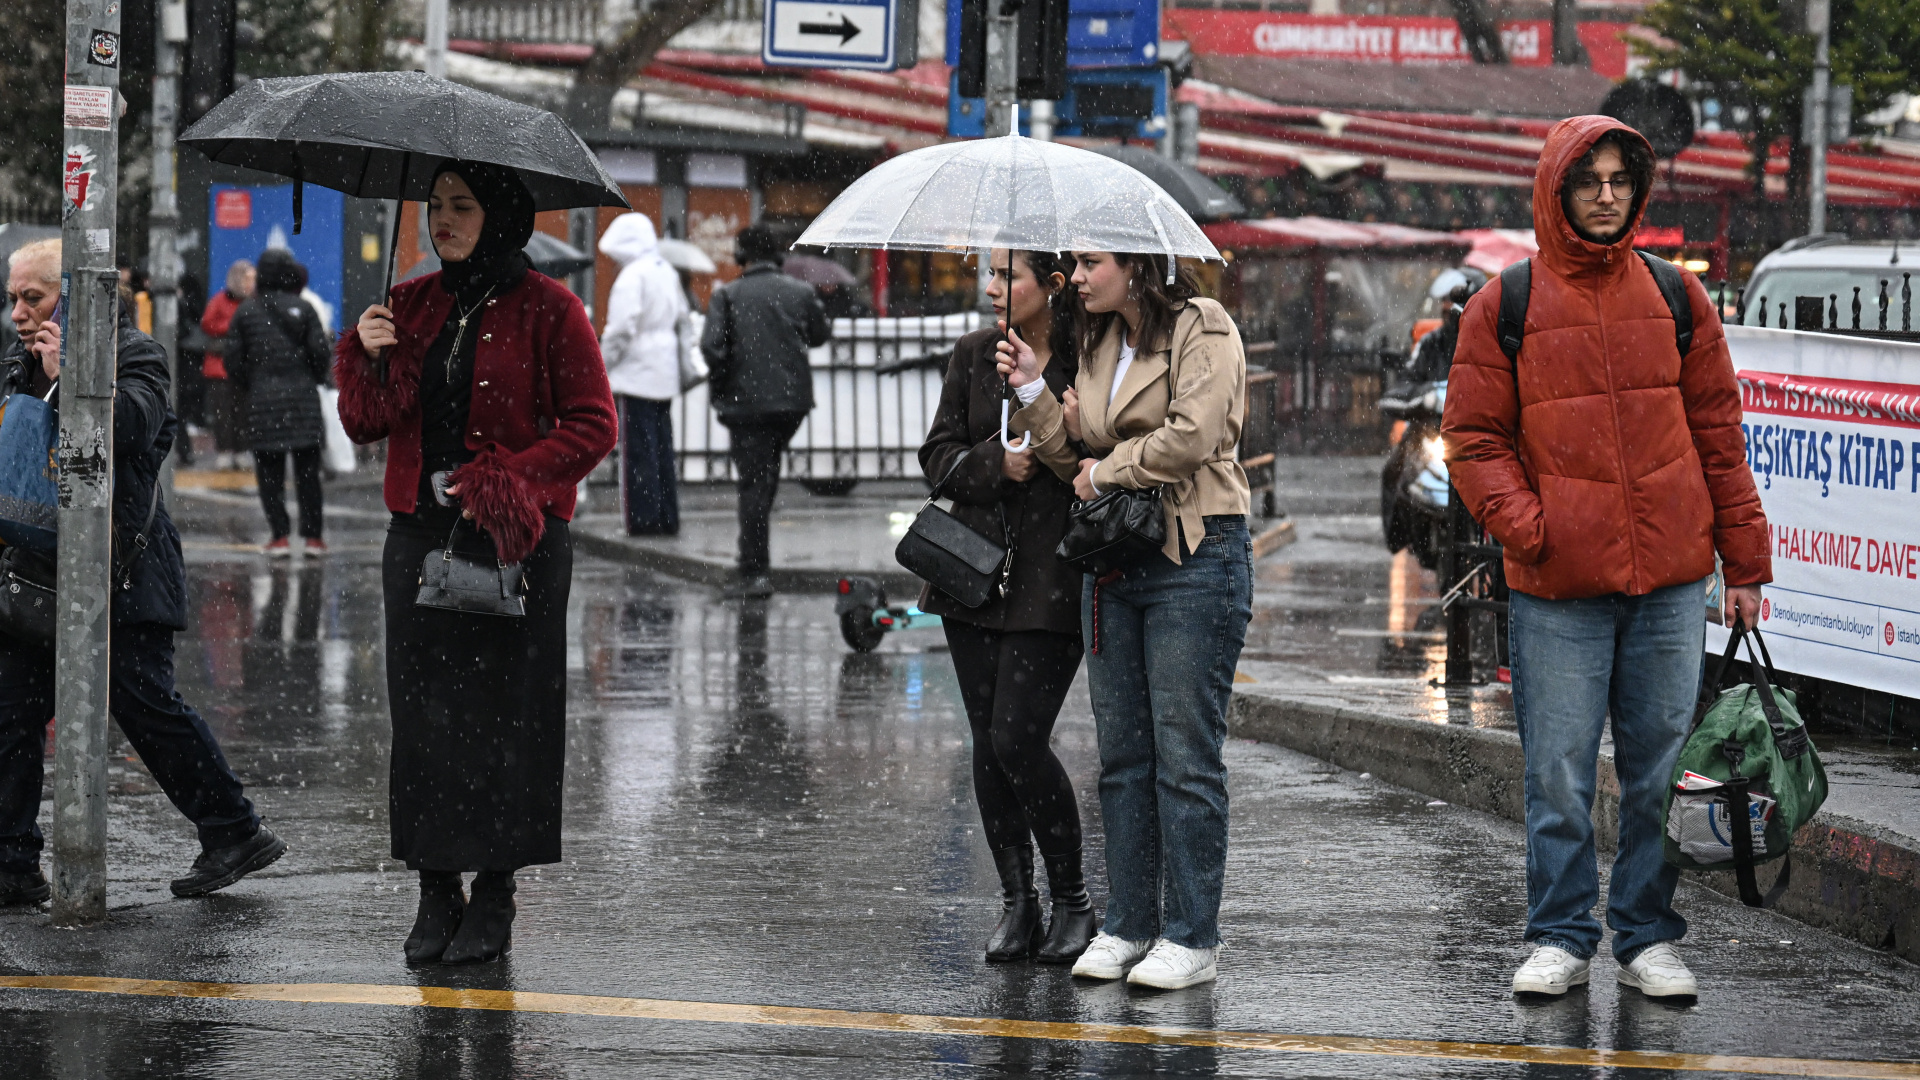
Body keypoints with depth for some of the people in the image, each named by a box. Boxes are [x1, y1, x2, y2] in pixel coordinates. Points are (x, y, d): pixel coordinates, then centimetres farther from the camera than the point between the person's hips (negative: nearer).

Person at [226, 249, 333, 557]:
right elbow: (321, 353, -4)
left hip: (262, 401, 0)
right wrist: (315, 380, 15)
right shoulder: (304, 309, -1)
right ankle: (313, 535, 4)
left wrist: (247, 391, 15)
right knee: (307, 470, 6)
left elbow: (234, 360, 1)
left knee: (269, 472, 4)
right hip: (302, 395, 0)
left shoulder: (245, 312, 2)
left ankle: (280, 536, -2)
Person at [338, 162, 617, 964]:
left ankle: (494, 897, 6)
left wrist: (506, 480, -14)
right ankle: (435, 892, 8)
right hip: (421, 535, 4)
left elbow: (592, 426, -5)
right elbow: (366, 424, 12)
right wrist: (367, 360, -7)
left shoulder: (547, 310, -3)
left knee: (504, 709, -2)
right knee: (423, 709, 1)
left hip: (515, 538, -4)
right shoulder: (411, 307, 12)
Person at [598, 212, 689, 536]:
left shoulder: (632, 276, -15)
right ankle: (667, 517, 14)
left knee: (638, 451, -4)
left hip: (636, 375, -8)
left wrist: (602, 365, -8)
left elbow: (621, 329, -18)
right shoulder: (668, 273, 11)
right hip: (665, 375, 8)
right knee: (662, 449, 12)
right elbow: (682, 320, 19)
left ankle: (643, 518, -5)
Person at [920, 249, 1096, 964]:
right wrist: (996, 463, -10)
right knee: (988, 744, 6)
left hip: (1053, 576, -5)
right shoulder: (975, 355, 9)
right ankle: (1017, 904, 16)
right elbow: (939, 455, 8)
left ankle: (1072, 900, 5)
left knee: (1018, 739, -10)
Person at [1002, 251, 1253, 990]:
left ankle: (1192, 937, 0)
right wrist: (1034, 393, 2)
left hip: (1195, 559, -8)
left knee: (1185, 752, -5)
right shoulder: (1098, 344, 16)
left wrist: (1109, 469, -6)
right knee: (1122, 753, 9)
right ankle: (1128, 925, 16)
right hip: (1114, 561, 8)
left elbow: (1191, 436, -18)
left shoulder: (1201, 330, -7)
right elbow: (1077, 458, 16)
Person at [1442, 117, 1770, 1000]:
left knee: (1661, 767, 5)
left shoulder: (1675, 298, 9)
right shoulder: (1505, 307, 3)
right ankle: (1560, 940, 11)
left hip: (1671, 580, 2)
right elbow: (1474, 437, 3)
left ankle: (1649, 938, 14)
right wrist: (1521, 523, -12)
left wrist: (1744, 563, 8)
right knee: (1558, 771, 0)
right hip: (1558, 587, -2)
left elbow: (1718, 432, 11)